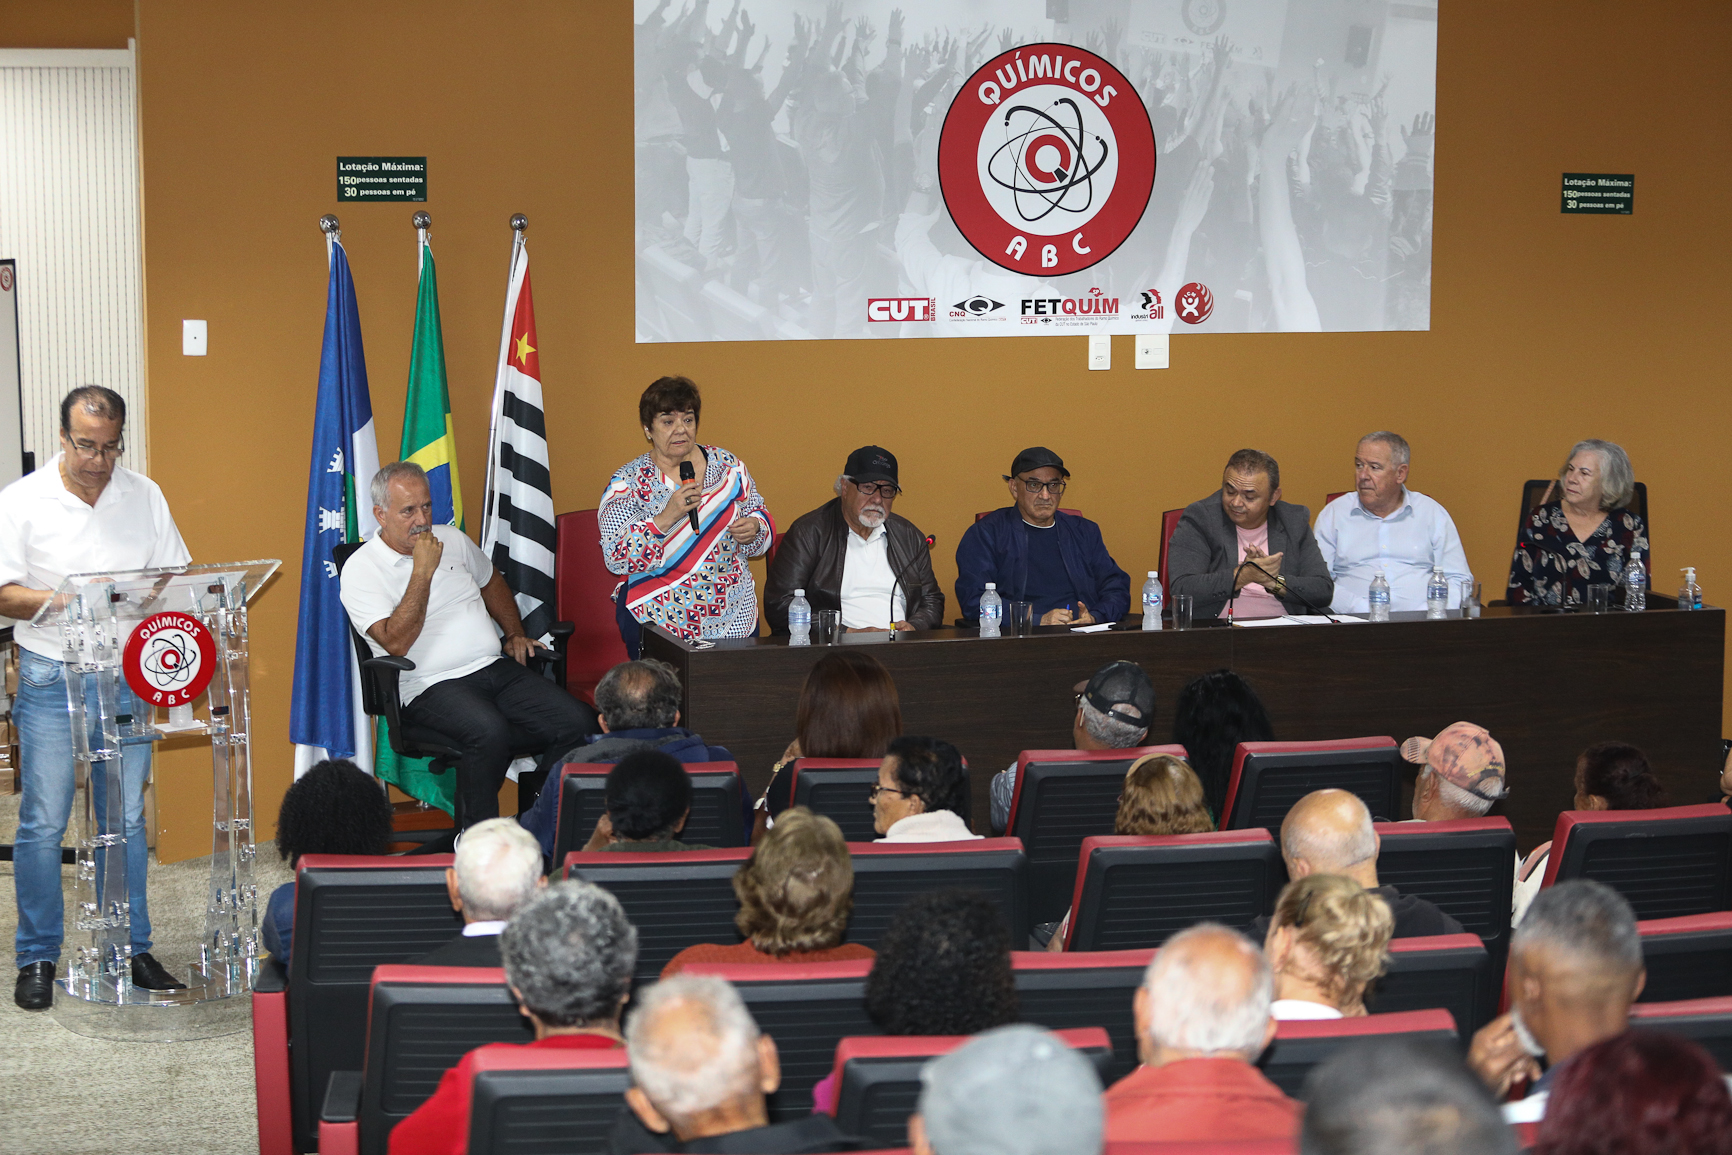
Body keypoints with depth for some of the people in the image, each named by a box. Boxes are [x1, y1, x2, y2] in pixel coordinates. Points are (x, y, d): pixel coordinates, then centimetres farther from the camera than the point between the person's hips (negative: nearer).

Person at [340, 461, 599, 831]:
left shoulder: (452, 539, 17)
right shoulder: (361, 569, -2)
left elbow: (492, 582, 38)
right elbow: (396, 643, -15)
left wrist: (516, 633, 23)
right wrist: (423, 571, -15)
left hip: (496, 668, 6)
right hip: (431, 687, -6)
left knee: (580, 723, -19)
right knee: (489, 731, -39)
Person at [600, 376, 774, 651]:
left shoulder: (726, 464, 6)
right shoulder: (628, 481, -4)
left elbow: (759, 515, 16)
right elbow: (616, 559, -12)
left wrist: (754, 527, -7)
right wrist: (666, 518, -23)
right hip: (659, 618, -3)